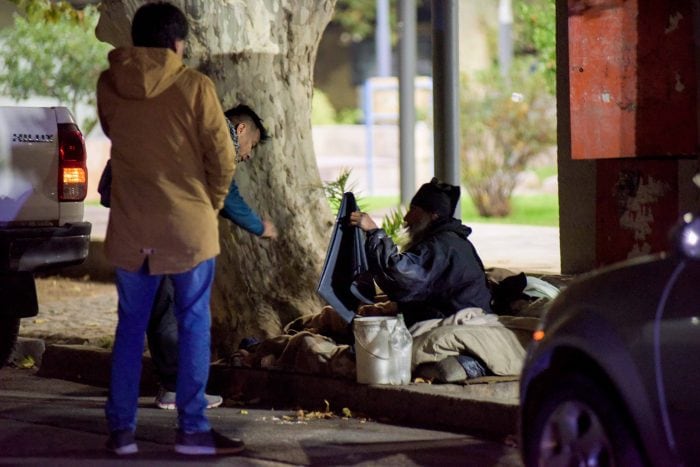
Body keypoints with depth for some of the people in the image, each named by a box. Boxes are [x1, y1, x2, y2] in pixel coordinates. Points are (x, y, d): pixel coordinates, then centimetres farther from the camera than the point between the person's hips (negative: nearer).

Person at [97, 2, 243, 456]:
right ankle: (193, 429, 5)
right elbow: (223, 158, -7)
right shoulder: (194, 86, -9)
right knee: (194, 325, 5)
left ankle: (121, 428, 12)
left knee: (130, 327, 12)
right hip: (188, 224, -3)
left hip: (129, 226, 3)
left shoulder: (109, 85, 1)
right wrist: (211, 204, 10)